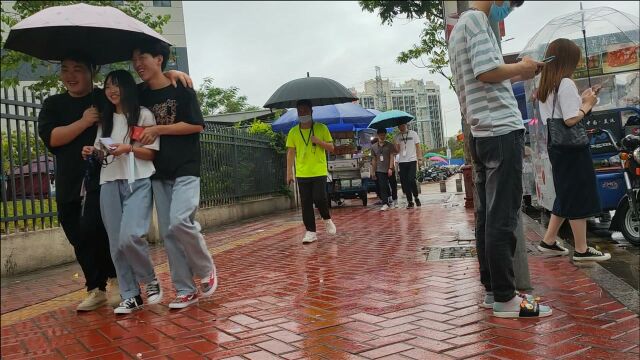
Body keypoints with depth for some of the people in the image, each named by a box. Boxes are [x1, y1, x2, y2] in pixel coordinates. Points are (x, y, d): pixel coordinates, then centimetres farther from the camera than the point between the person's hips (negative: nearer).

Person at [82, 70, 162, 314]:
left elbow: (152, 153, 0)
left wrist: (129, 149, -15)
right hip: (110, 184, 5)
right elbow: (102, 153, 20)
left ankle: (151, 280, 4)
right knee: (116, 243, 1)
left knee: (130, 237, -21)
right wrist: (92, 152, -1)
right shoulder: (105, 119, 18)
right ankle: (130, 296, 11)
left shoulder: (143, 115, 3)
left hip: (138, 182, -5)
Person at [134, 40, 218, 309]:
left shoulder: (181, 90, -4)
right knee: (167, 233, 2)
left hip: (185, 169, -5)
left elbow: (197, 125, -9)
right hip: (158, 173, 6)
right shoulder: (141, 96, 11)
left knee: (180, 221, -21)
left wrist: (158, 129, -12)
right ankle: (186, 290, 11)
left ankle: (206, 269, 4)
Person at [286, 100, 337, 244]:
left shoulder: (321, 128, 1)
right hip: (302, 174, 2)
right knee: (306, 203, 2)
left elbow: (331, 147, 4)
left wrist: (319, 141, -15)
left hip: (319, 172, -2)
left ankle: (327, 219, 18)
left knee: (319, 198, -12)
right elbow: (291, 152, 6)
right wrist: (289, 172, 0)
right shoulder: (293, 132, 5)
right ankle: (310, 232, 10)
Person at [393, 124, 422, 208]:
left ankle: (416, 197, 6)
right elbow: (397, 151, 8)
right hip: (402, 161, 3)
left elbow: (418, 147, 5)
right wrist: (395, 144, -12)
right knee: (404, 182, 0)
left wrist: (420, 158, -4)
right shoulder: (397, 136, 10)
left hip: (412, 160, -3)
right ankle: (410, 201, 8)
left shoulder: (413, 134, 5)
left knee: (411, 179, -16)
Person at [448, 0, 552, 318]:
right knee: (503, 218, -6)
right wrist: (520, 67, -3)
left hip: (482, 134, 10)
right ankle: (505, 298, 0)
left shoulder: (459, 28, 23)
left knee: (487, 216, 9)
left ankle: (492, 289, 16)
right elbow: (487, 72, -19)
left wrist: (516, 76, 19)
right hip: (501, 130, -10)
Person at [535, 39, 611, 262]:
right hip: (572, 148, -9)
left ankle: (549, 241, 20)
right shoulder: (566, 84, -15)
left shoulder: (545, 87, 11)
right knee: (580, 198, 0)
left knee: (566, 196, 17)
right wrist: (587, 105, -6)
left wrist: (581, 100, 13)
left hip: (556, 147, 9)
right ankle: (582, 250, 7)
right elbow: (571, 120, -22)